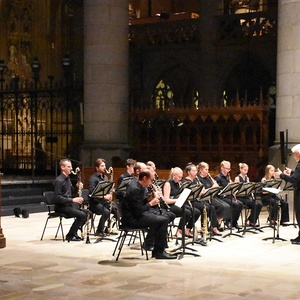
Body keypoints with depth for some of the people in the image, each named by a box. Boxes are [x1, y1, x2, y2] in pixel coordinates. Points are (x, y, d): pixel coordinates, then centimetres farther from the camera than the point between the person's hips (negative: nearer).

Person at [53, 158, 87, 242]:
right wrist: (72, 200, -27)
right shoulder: (59, 181, -17)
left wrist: (77, 187, 2)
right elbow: (57, 198, -24)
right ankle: (70, 236, -9)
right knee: (82, 215, -22)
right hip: (61, 207, -9)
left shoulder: (67, 178, 13)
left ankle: (74, 232, 11)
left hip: (69, 204, 9)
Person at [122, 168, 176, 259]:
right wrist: (151, 203, -12)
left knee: (163, 217, 16)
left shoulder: (136, 183, 8)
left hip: (136, 214, 11)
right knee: (163, 221, -17)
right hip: (132, 219, -11)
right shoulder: (135, 189, -22)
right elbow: (138, 211, -25)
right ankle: (159, 252, -8)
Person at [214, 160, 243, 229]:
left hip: (229, 196, 8)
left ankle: (234, 222, -5)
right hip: (222, 197, -7)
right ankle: (228, 221, -12)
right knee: (236, 204, -26)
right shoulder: (218, 178, -8)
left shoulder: (227, 177, 17)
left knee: (240, 204, -14)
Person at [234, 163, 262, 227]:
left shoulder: (247, 178, 15)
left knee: (259, 205, -14)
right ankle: (251, 221, -13)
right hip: (240, 197, -7)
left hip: (247, 197, 7)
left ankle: (251, 221, -6)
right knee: (254, 204, -27)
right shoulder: (237, 178, -6)